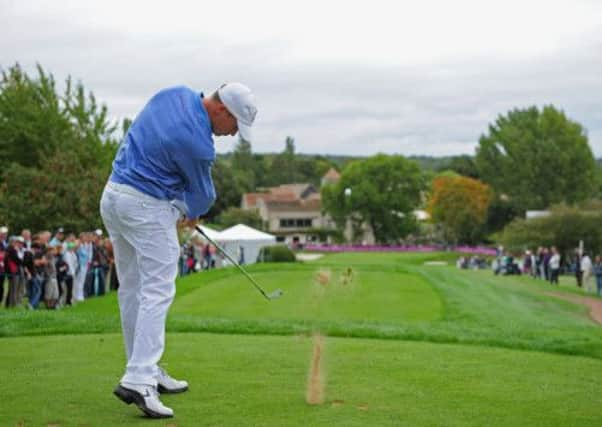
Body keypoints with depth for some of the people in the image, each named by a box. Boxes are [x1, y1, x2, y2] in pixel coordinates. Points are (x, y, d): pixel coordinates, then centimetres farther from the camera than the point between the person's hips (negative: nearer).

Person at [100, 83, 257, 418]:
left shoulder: (177, 94, 3)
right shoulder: (197, 142, -21)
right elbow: (203, 194, -2)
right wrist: (193, 213, 21)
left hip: (113, 195, 10)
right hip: (149, 208, -10)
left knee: (132, 289, 12)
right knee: (157, 290, -10)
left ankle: (144, 370, 20)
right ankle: (139, 380, -18)